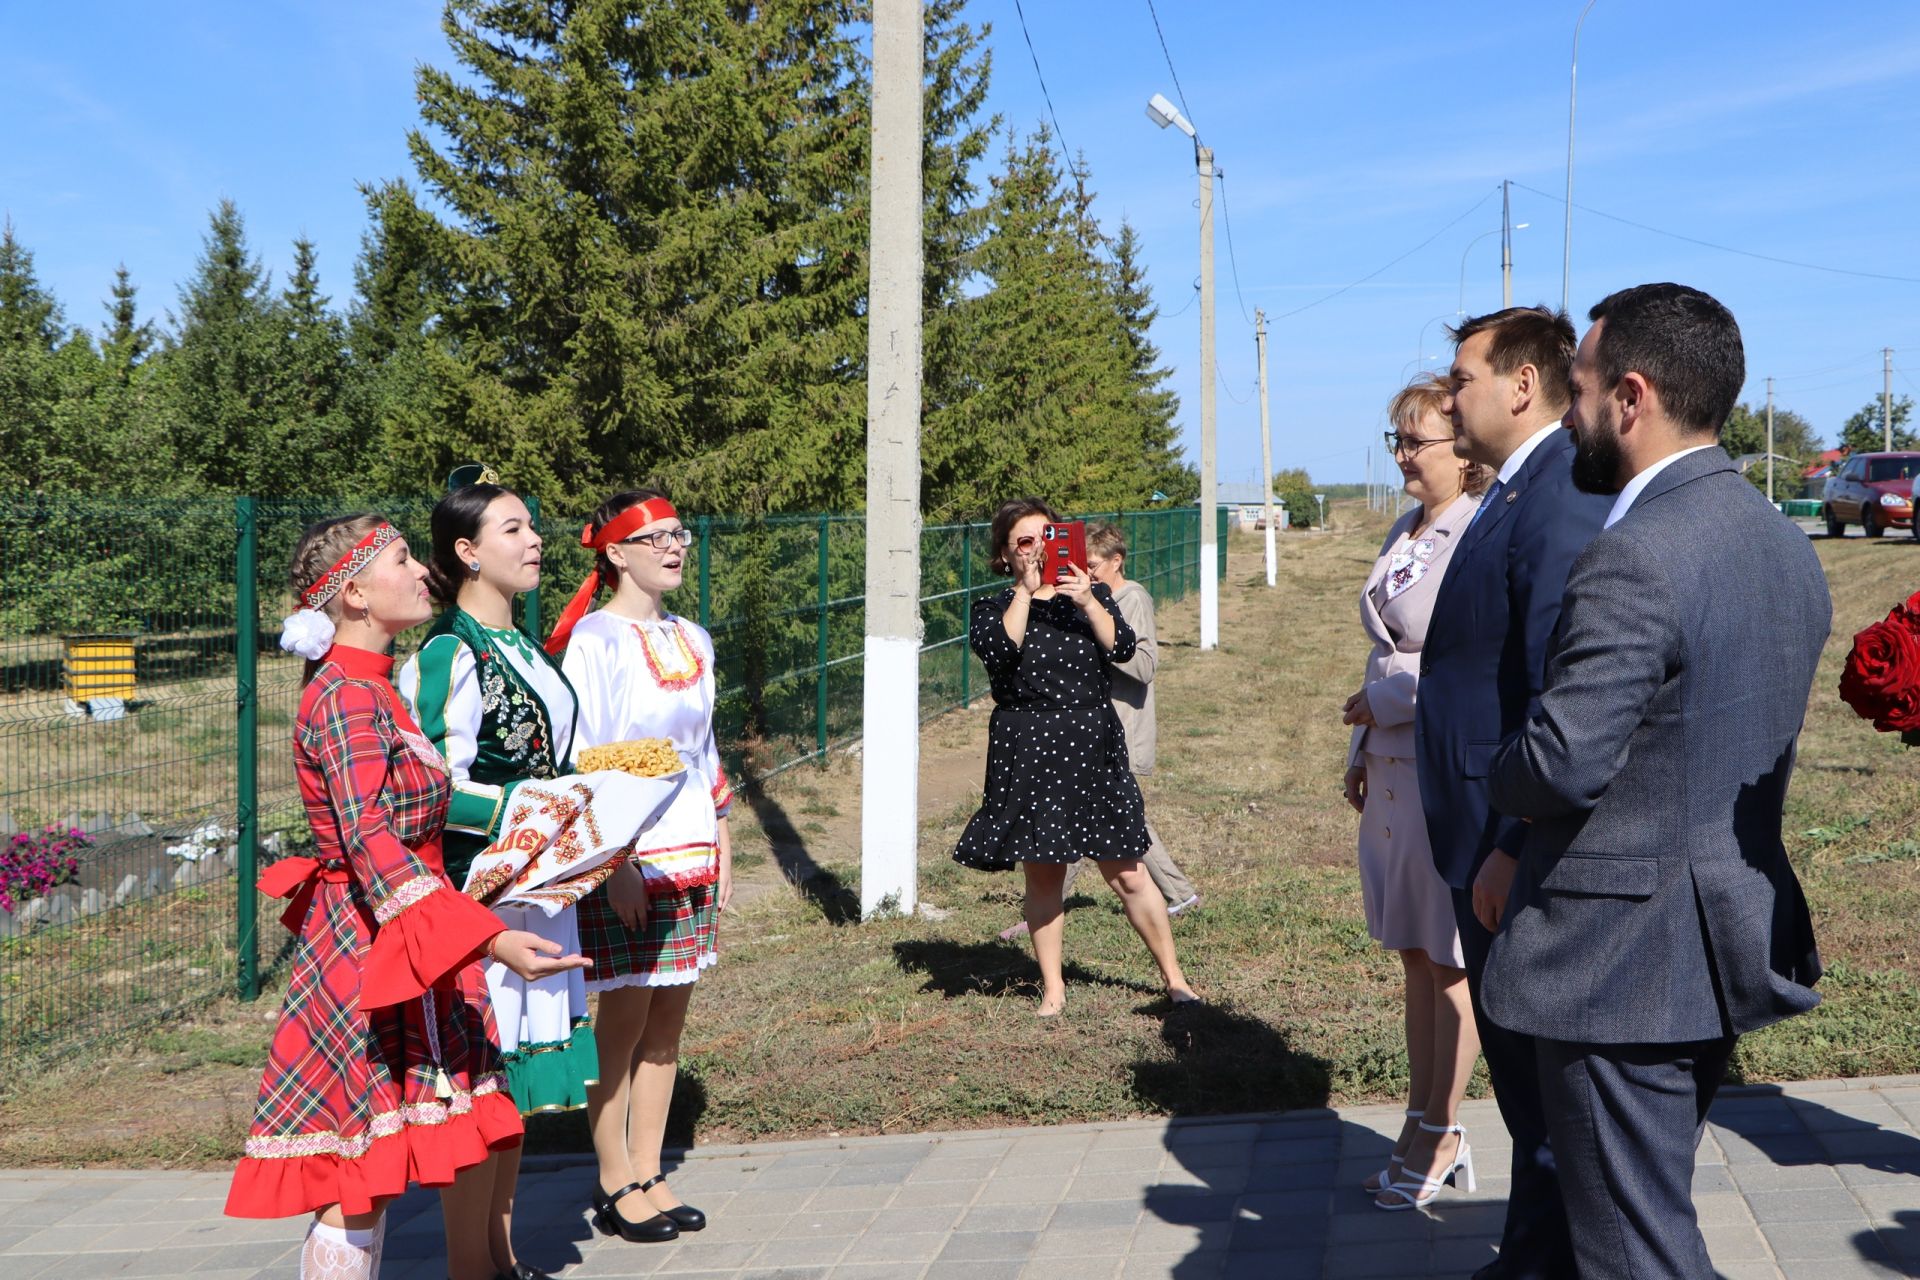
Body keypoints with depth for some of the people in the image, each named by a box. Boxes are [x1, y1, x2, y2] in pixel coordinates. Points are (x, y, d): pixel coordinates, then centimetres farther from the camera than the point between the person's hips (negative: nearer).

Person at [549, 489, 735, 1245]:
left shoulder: (692, 640, 12)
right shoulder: (595, 639, -9)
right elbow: (579, 759, -13)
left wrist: (722, 850, 15)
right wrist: (612, 864, -17)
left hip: (692, 859, 7)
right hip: (625, 862, -7)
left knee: (667, 1022, 9)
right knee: (625, 1020, -1)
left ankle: (649, 1175, 18)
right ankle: (615, 1187, 10)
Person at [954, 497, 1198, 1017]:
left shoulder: (1093, 593, 11)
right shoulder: (992, 609, 5)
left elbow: (1122, 647, -5)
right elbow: (997, 651, -17)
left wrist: (1087, 602, -18)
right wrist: (1025, 590, -17)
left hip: (1094, 746, 1)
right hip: (1027, 754, -1)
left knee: (1127, 874, 3)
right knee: (1043, 874, 3)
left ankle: (1174, 978, 15)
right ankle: (1052, 987, 17)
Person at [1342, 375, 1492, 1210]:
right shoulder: (1407, 532, 12)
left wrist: (1385, 705, -12)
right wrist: (1360, 751, 19)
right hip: (1394, 768, 9)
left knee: (1448, 963, 4)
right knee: (1414, 955, 14)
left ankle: (1440, 1138, 16)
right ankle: (1424, 1129, 24)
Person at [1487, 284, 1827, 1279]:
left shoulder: (1633, 562, -23)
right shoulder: (1789, 549, 7)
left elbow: (1560, 766, -27)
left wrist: (1502, 778, -2)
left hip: (1623, 962, -10)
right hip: (1731, 944, 10)